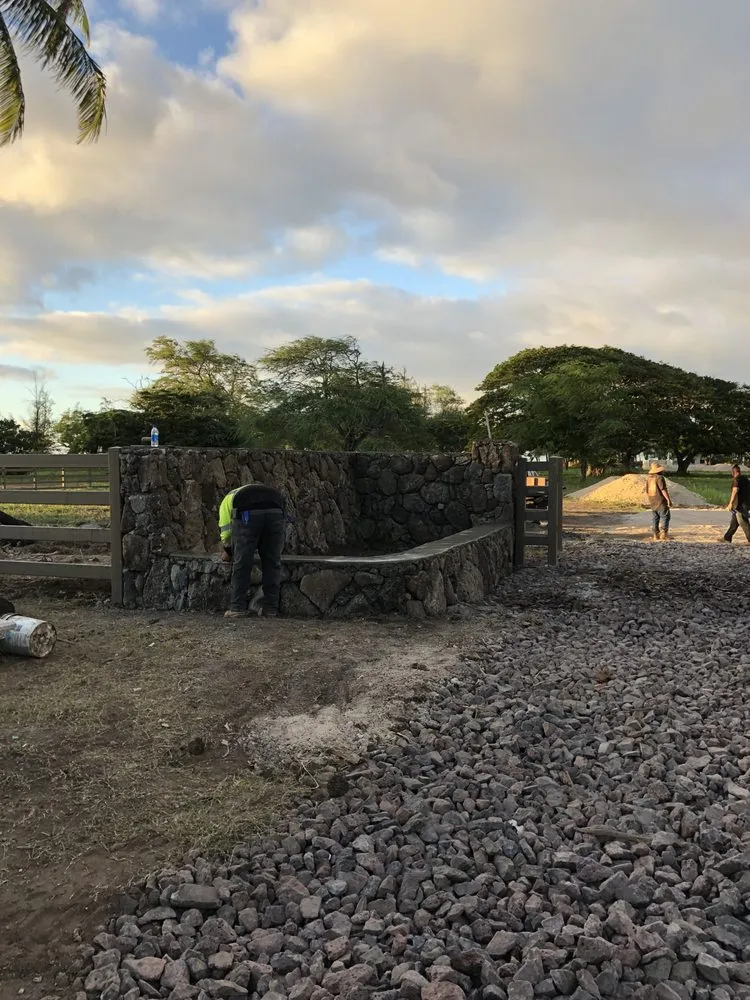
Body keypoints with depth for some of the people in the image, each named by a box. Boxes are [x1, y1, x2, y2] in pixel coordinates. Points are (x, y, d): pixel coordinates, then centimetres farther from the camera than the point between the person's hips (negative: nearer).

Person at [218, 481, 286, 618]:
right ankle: (270, 609, 18)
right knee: (272, 562, 14)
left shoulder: (228, 499, 34)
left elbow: (226, 532, 23)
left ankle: (238, 607, 15)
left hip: (247, 514, -3)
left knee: (241, 563, 9)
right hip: (275, 512, 3)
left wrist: (227, 553, 40)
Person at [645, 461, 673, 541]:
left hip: (652, 501, 8)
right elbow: (663, 490, -20)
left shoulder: (649, 478, 8)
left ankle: (656, 535, 13)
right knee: (665, 516, -3)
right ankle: (664, 533, -13)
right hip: (661, 501, -8)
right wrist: (669, 500, -16)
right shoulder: (659, 477, -16)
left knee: (656, 517, 13)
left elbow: (647, 491, 13)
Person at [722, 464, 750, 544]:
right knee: (734, 522, 14)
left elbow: (735, 491, -24)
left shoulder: (736, 479, -12)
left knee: (744, 523, -6)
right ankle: (727, 538, 20)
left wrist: (731, 503, -27)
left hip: (739, 505, -9)